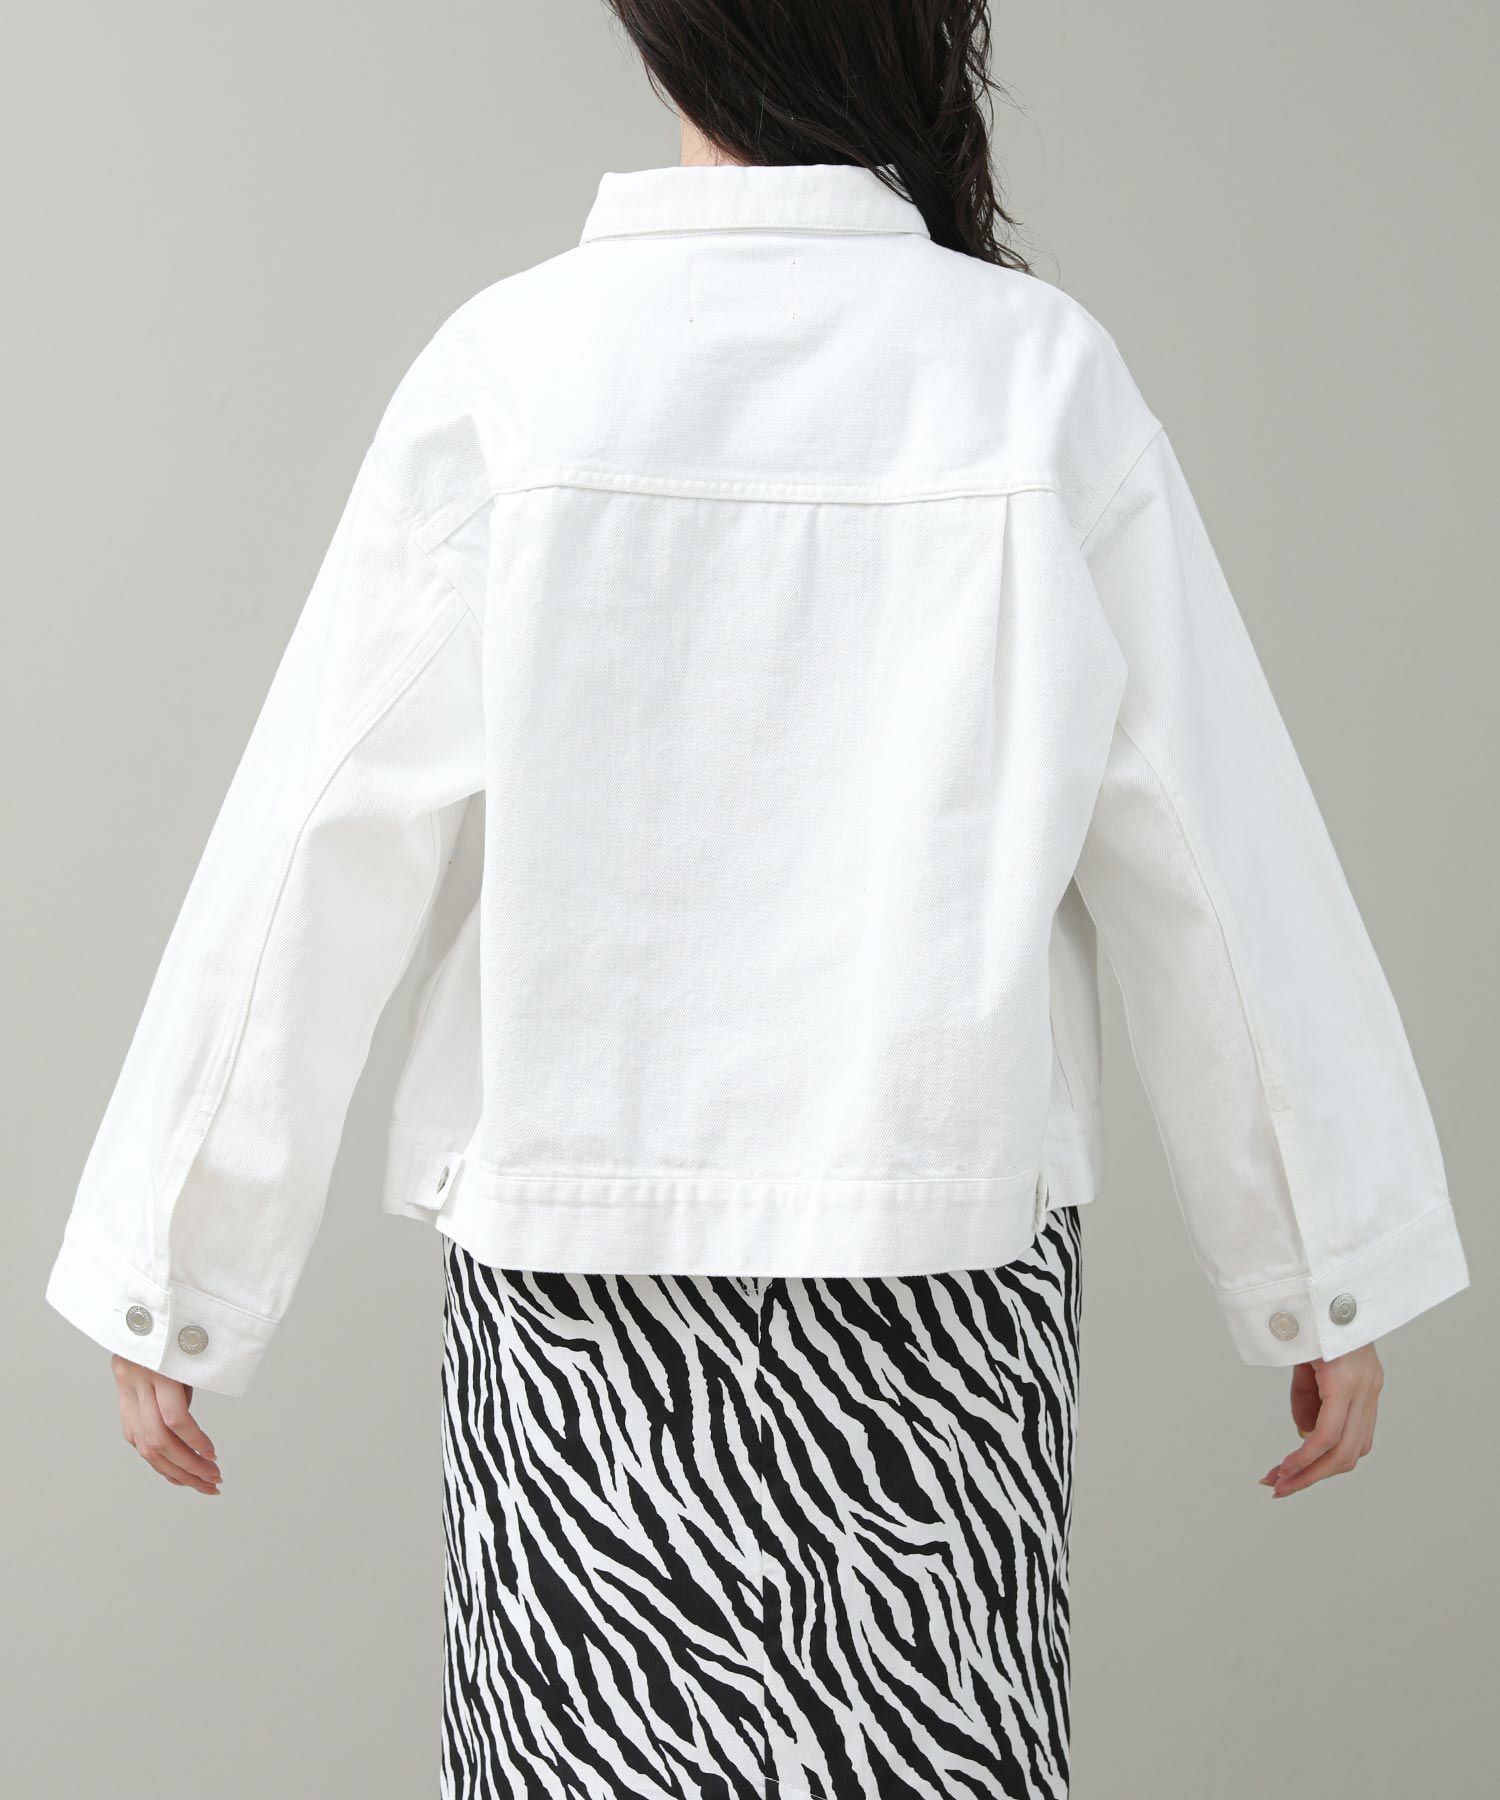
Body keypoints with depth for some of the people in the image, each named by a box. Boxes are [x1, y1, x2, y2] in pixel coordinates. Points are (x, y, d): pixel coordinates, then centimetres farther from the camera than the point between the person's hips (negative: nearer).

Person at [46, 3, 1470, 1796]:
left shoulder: (507, 369, -5)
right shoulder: (1040, 377, -5)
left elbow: (316, 851, -4)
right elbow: (1219, 855, -1)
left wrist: (174, 1280, 6)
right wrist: (1331, 1276, 10)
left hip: (576, 1254, 1)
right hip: (940, 1254, 0)